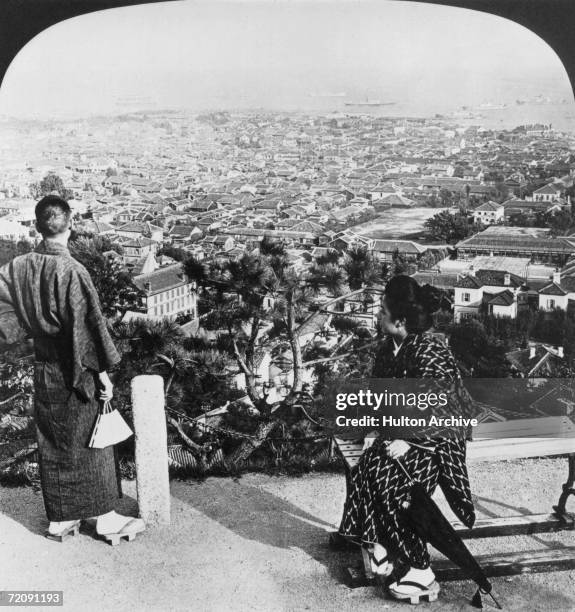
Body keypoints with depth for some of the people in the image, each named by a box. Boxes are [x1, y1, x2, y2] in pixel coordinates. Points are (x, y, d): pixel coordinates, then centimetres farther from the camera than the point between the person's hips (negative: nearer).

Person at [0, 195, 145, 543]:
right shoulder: (72, 272, -20)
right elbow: (90, 327, -19)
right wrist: (104, 372, -13)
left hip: (44, 371, 6)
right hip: (77, 373, -6)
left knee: (52, 446, 15)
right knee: (91, 443, 7)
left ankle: (60, 520, 26)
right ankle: (106, 518, 17)